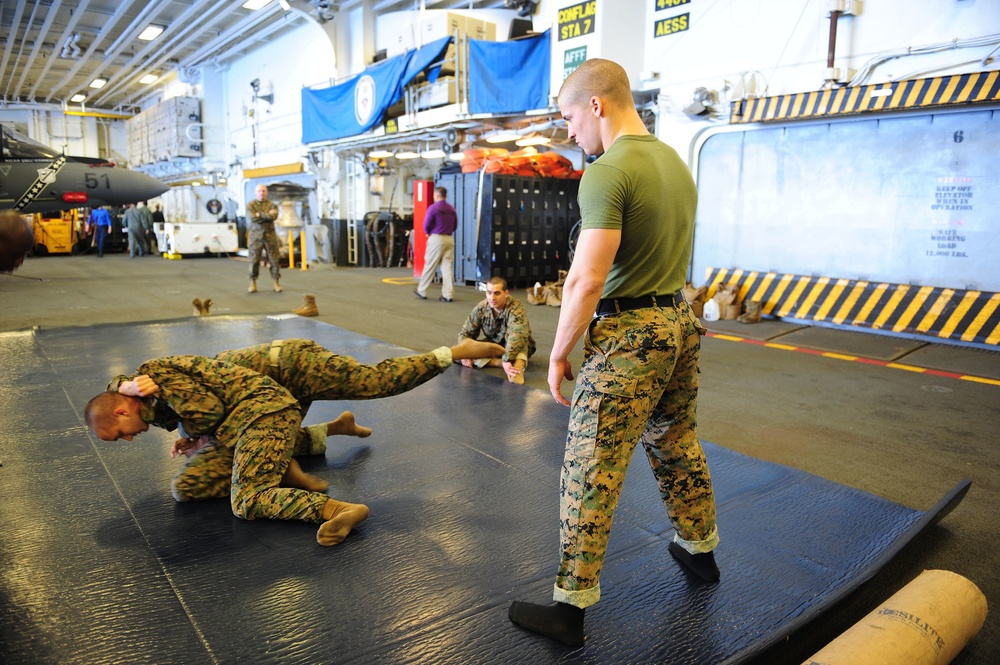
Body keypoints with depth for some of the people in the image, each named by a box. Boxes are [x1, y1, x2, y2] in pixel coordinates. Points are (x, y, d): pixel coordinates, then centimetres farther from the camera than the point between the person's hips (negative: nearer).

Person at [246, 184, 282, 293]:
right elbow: (252, 218, -13)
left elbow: (274, 216, -13)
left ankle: (275, 282, 8)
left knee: (274, 260, -2)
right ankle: (253, 282, 11)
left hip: (270, 235, 1)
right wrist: (267, 215, -9)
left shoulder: (272, 205, 8)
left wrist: (260, 214, -10)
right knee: (254, 260, 0)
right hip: (255, 236, -1)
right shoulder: (250, 205, 5)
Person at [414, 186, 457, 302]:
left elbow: (426, 224, -8)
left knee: (429, 266, 4)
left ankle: (422, 291, 15)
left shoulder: (433, 207, -8)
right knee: (447, 267, 4)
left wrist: (428, 233, 11)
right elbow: (455, 225, 15)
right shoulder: (452, 209, 10)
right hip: (449, 239, 5)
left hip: (436, 238, -5)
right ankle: (447, 295, 2)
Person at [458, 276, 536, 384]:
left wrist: (507, 361, -59)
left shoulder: (516, 309, -31)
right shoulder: (480, 308, -16)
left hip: (518, 350, -4)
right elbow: (466, 332, -9)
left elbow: (516, 336, -47)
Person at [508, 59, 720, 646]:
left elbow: (587, 280, -21)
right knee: (677, 446, 24)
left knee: (590, 471, -1)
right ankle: (701, 549, 43)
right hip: (681, 323, 9)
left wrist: (559, 353, -10)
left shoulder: (607, 172, -16)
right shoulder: (676, 161, 11)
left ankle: (571, 606, 10)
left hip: (628, 334, -9)